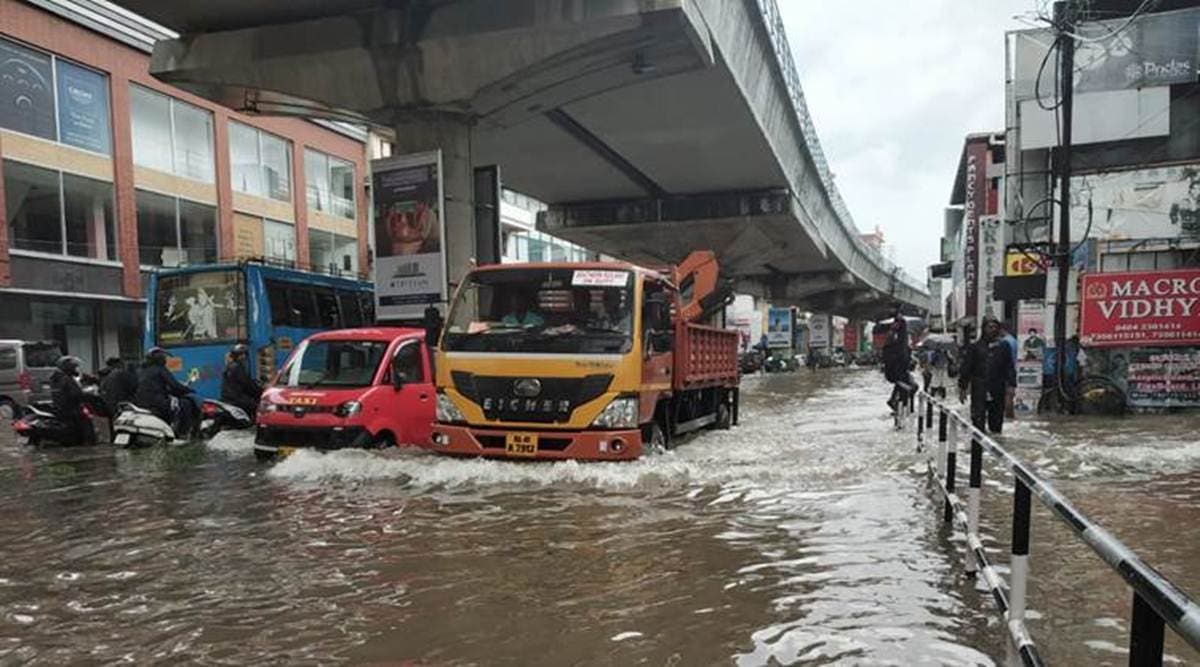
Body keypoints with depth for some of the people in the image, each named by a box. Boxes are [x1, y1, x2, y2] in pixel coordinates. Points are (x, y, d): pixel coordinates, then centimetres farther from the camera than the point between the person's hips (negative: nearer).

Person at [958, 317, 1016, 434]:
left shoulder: (1004, 346, 9)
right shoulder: (974, 347, 3)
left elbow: (1010, 368, 7)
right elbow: (965, 369, 5)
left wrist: (1011, 385, -4)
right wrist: (962, 388, 1)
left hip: (998, 393, 2)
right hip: (979, 393, -2)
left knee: (996, 422, 10)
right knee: (978, 422, -7)